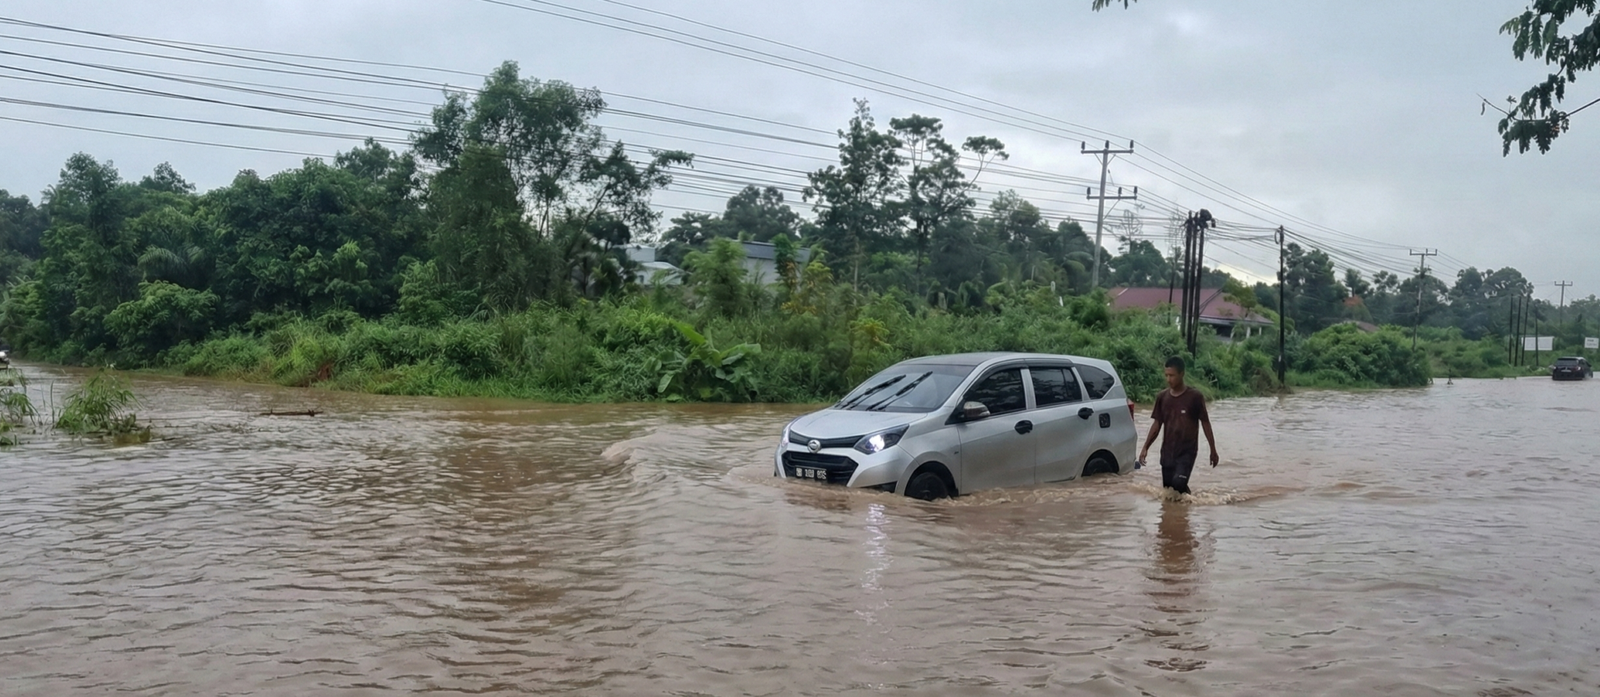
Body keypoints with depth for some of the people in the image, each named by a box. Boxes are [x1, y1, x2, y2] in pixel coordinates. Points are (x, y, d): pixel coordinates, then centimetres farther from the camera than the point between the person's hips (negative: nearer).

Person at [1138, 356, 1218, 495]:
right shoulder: (1162, 397, 4)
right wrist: (1145, 447, 3)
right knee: (1167, 489, 6)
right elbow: (1157, 424, 9)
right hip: (1167, 451, 5)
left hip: (1187, 450, -4)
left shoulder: (1194, 396, -7)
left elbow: (1205, 422, -1)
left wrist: (1213, 450, 2)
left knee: (1179, 482, -23)